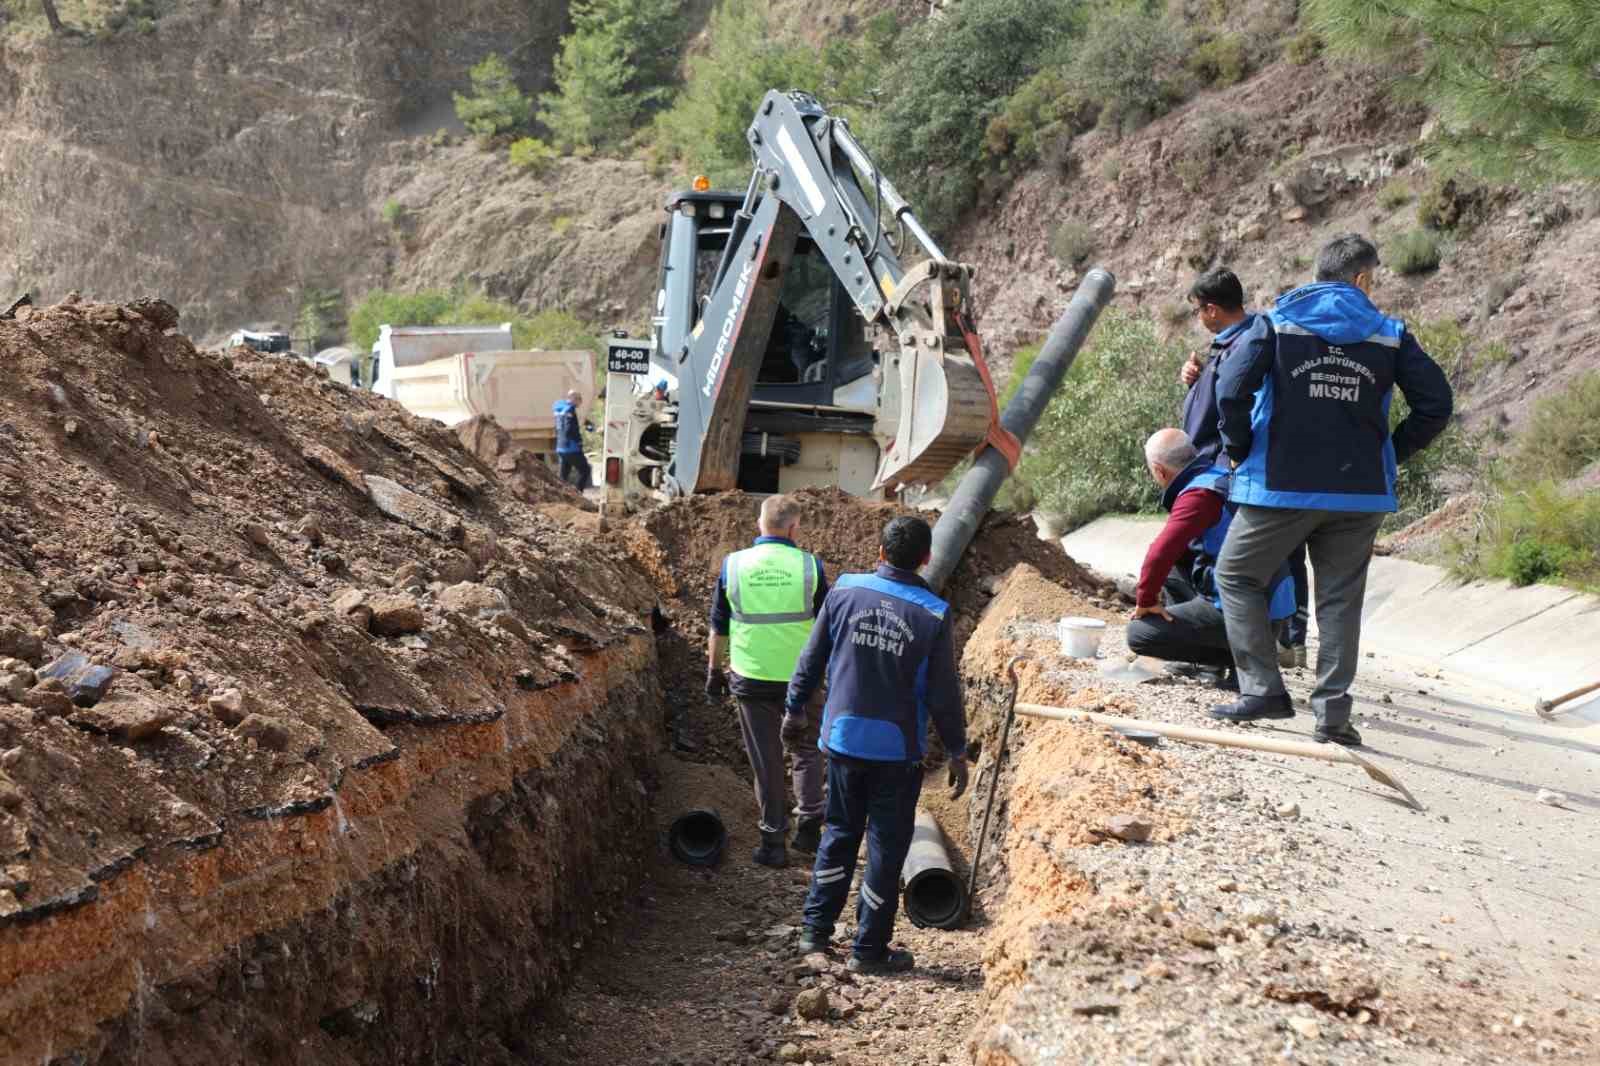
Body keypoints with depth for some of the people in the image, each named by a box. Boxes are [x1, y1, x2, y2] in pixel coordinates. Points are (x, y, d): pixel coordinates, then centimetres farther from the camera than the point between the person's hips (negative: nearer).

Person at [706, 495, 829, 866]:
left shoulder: (733, 565, -4)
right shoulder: (809, 565, -7)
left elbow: (719, 627, 3)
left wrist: (714, 670, 15)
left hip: (751, 678, 1)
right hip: (800, 678, -1)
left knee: (765, 760, 10)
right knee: (806, 750, 20)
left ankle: (773, 842, 14)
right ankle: (809, 825, 11)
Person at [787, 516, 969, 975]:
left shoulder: (845, 592, -4)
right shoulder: (932, 614, -11)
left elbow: (811, 660, 3)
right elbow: (944, 694, -8)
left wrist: (795, 708, 19)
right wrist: (957, 752, 3)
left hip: (843, 738, 3)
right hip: (898, 749, -3)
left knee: (839, 835, 20)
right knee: (886, 847, 8)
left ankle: (816, 929, 25)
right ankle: (869, 950, 14)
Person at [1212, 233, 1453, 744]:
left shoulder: (1278, 322, 0)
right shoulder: (1390, 334, 5)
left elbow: (1231, 387, -12)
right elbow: (1436, 403, 3)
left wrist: (1237, 448, 1)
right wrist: (1391, 452, 13)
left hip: (1281, 486, -2)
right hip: (1361, 490, 2)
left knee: (1236, 576, 13)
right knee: (1340, 598, 10)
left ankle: (1263, 690, 4)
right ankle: (1333, 711, 6)